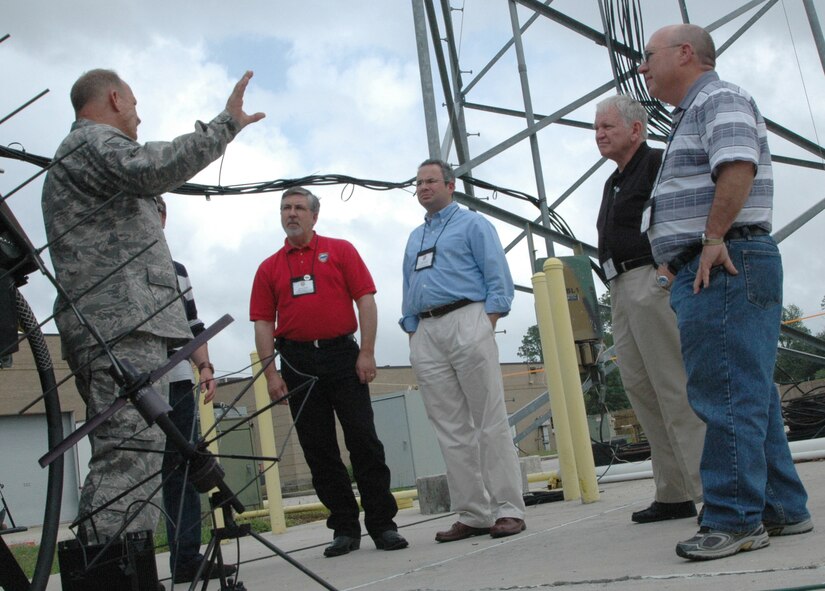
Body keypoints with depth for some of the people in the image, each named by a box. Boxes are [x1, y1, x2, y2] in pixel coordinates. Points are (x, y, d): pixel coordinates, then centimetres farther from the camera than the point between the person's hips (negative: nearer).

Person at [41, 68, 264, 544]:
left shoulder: (76, 153, 33)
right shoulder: (92, 141, 0)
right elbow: (150, 169, -22)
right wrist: (225, 124, -19)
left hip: (103, 329, 11)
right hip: (124, 326, -11)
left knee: (119, 464, 8)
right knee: (131, 457, -19)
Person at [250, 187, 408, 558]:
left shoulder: (340, 250, 7)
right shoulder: (269, 269, 13)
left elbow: (365, 299, 1)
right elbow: (263, 322, 8)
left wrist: (367, 352, -8)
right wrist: (270, 371, -2)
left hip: (342, 353, -2)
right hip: (297, 362, 3)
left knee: (364, 440, -4)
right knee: (318, 449, 4)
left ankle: (383, 524, 4)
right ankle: (344, 528, 13)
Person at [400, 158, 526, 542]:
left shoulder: (472, 224, 7)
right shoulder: (414, 238, 25)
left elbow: (499, 279, -2)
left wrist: (487, 325, -12)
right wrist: (413, 337, 13)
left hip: (466, 320, -6)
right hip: (426, 333, 6)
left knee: (490, 422, -6)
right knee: (451, 430, 2)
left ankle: (508, 510, -2)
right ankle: (472, 514, 6)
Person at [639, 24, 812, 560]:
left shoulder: (719, 99, -5)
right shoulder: (692, 114, 27)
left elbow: (738, 167, -24)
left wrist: (713, 239, -21)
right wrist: (679, 260, 17)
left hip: (721, 269, -11)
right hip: (706, 275, 11)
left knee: (727, 397, -9)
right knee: (751, 396, 12)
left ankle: (735, 519, -4)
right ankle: (782, 509, 19)